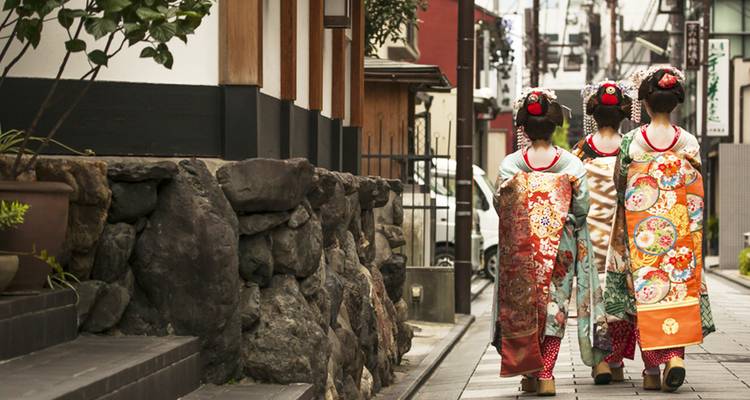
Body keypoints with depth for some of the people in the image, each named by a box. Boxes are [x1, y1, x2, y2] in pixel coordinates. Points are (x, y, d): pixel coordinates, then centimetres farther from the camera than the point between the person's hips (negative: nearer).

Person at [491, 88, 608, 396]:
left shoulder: (510, 165, -6)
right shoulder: (572, 164, -6)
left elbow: (500, 206, -4)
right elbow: (582, 208, -4)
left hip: (519, 249, 0)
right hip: (560, 245, 0)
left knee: (522, 305, 11)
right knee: (554, 307, 6)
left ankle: (529, 373, 13)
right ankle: (545, 375, -1)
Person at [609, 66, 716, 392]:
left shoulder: (631, 141, -5)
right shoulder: (688, 142, -2)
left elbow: (619, 184, 4)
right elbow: (696, 194, 1)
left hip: (641, 228, -1)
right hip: (679, 228, 1)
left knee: (644, 291, 5)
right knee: (680, 286, 7)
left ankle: (652, 369, 6)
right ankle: (676, 355, -14)